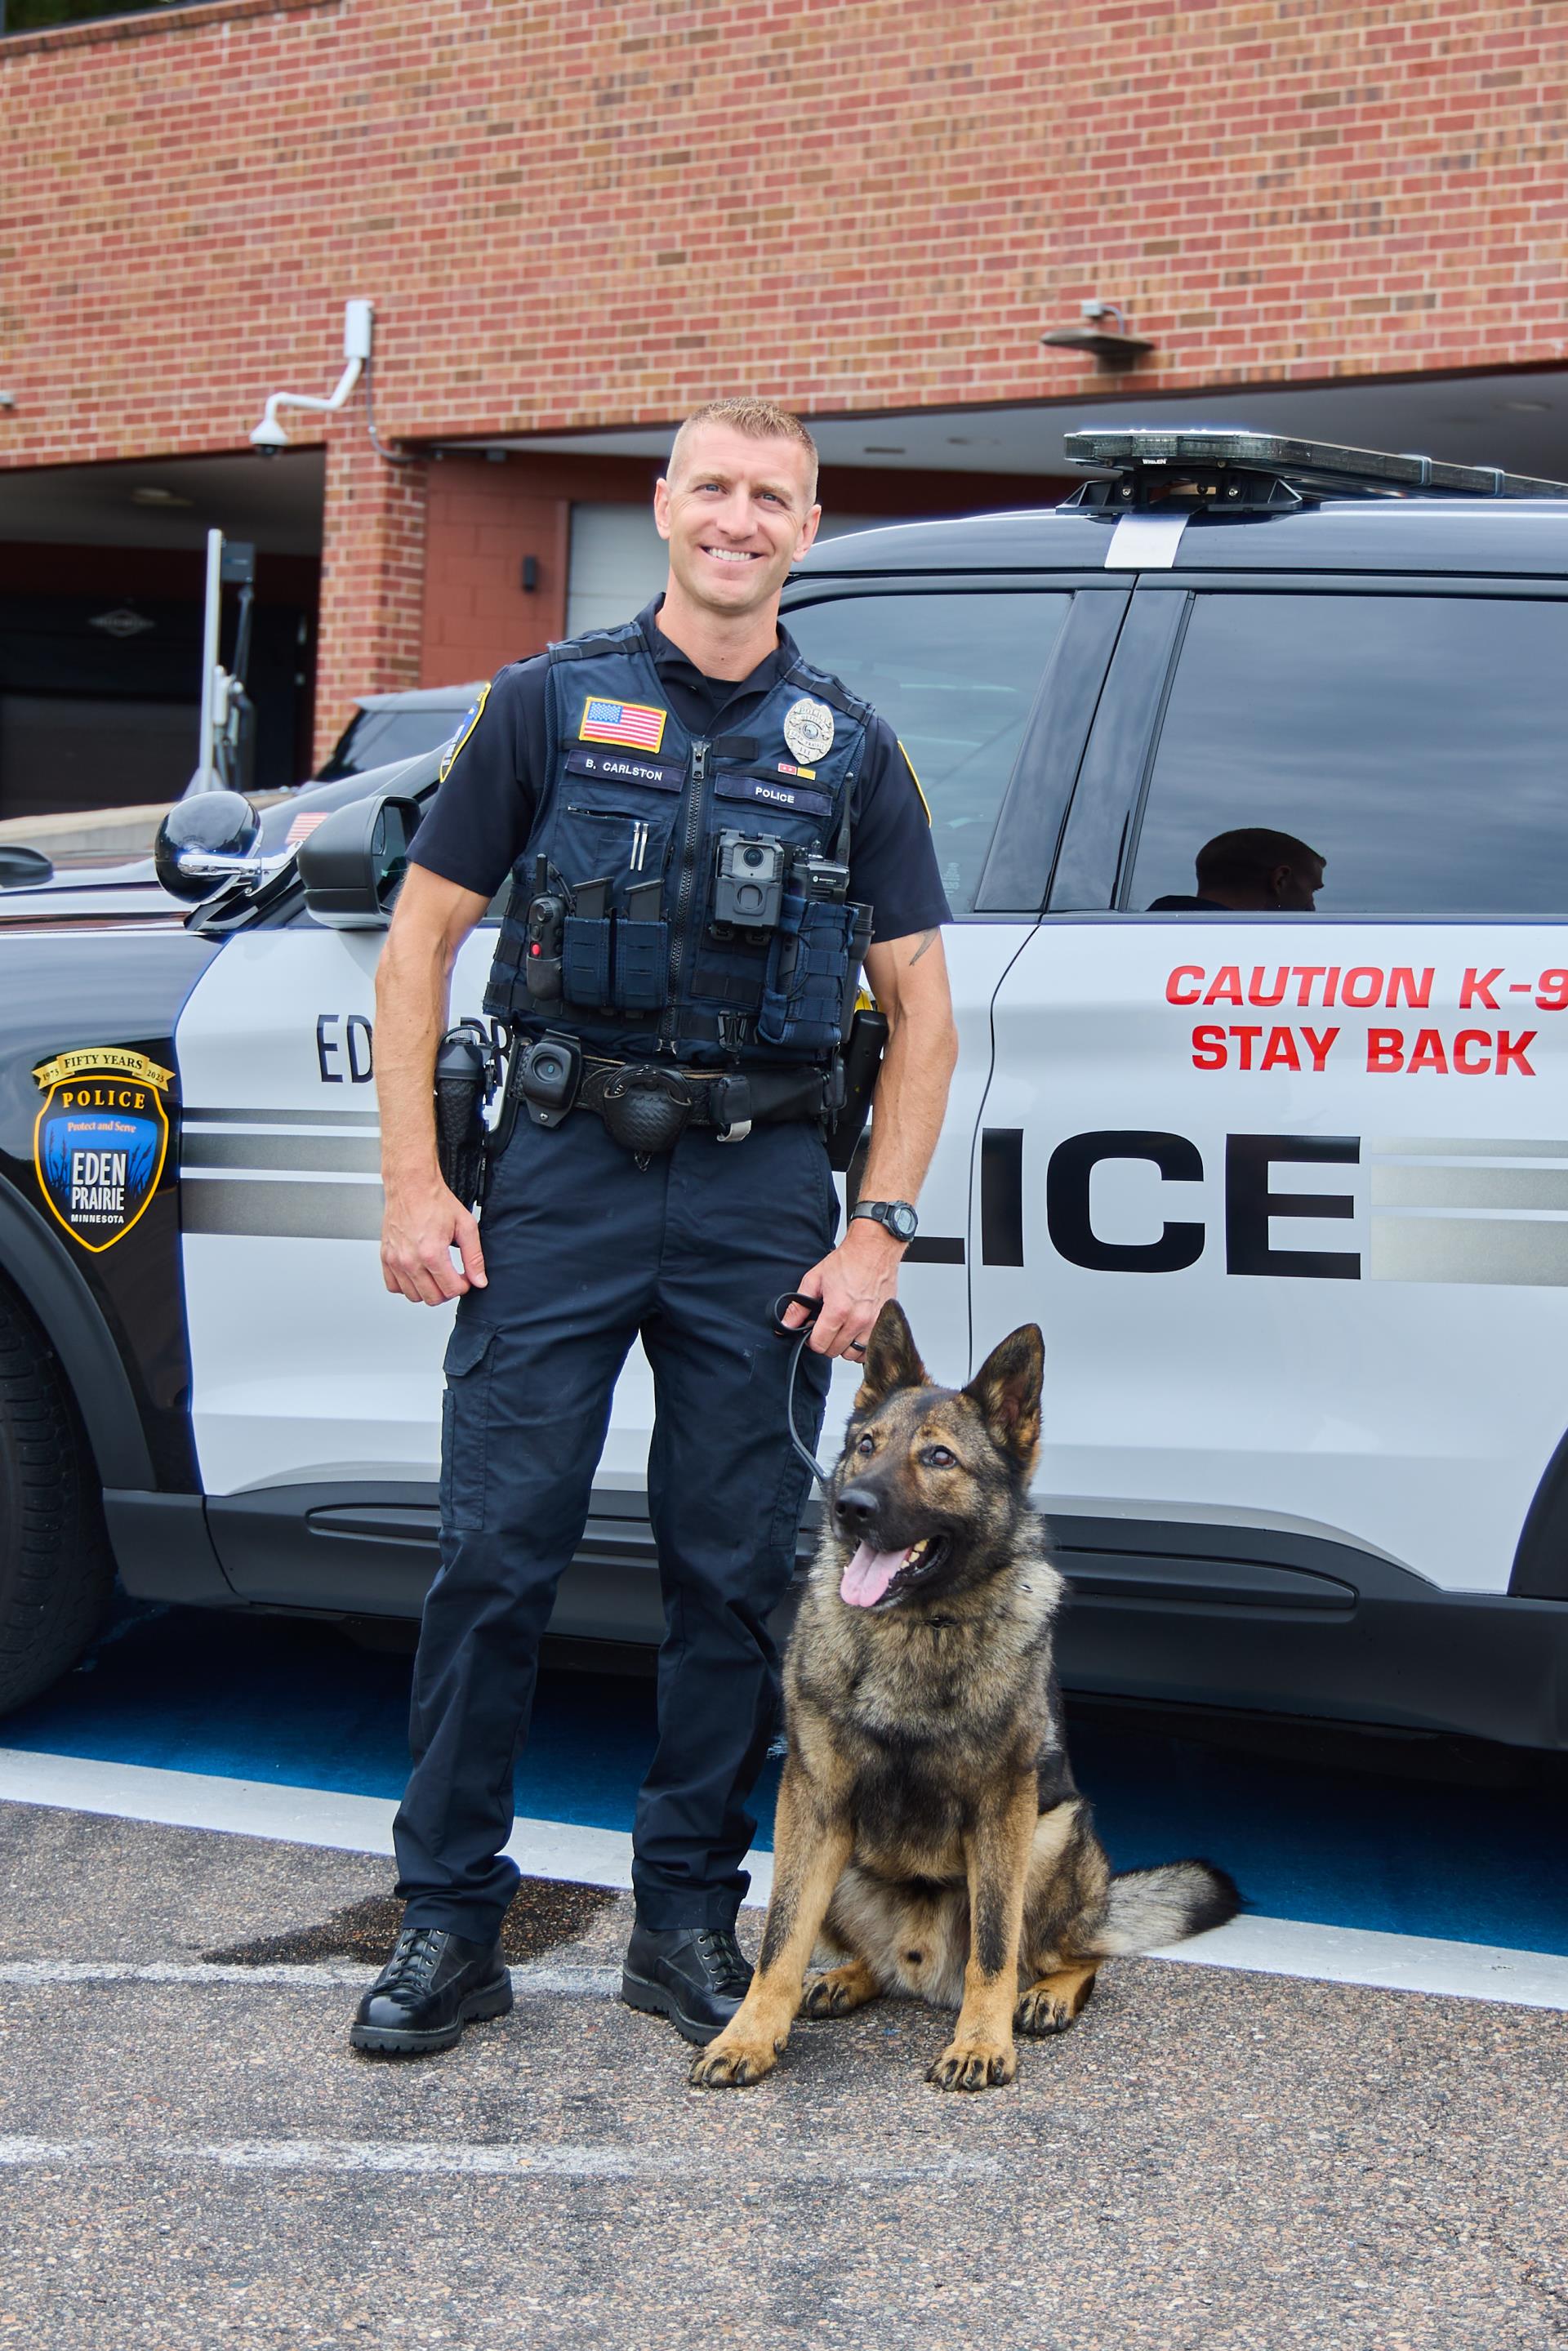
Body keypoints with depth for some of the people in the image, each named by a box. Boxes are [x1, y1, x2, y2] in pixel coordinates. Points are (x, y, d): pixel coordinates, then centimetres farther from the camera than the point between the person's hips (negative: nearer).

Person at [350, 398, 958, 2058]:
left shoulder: (850, 752, 10)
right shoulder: (550, 704, 6)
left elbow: (920, 1011, 10)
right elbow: (418, 942, 5)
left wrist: (878, 1230, 0)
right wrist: (412, 1184, -3)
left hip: (765, 1190, 2)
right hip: (566, 1172, -1)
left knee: (736, 1575, 6)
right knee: (494, 1554, -1)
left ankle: (689, 1917, 20)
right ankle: (448, 1922, 12)